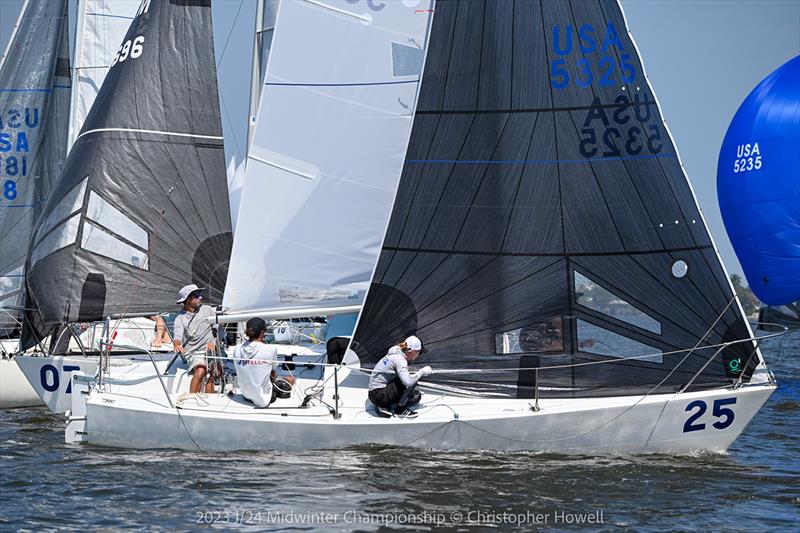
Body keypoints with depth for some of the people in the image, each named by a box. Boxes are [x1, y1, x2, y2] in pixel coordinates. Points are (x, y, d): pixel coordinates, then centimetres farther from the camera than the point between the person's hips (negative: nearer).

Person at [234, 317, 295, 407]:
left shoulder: (237, 349, -10)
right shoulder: (271, 349, -21)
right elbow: (273, 371, -3)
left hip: (245, 395, 4)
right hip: (263, 400, -4)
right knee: (291, 379, 19)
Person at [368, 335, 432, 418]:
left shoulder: (395, 354, 11)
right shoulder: (399, 360, -18)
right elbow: (408, 382, -31)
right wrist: (422, 372, -18)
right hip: (379, 395, -10)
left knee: (416, 396, 14)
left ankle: (384, 406, 6)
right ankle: (400, 410, -8)